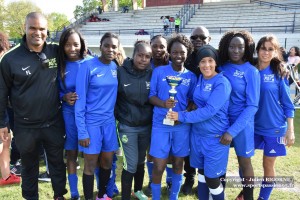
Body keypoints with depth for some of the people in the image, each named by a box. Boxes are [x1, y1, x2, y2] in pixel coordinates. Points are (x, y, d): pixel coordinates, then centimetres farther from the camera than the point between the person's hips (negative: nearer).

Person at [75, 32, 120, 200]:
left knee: (107, 162, 16)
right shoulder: (87, 66, -12)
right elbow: (80, 101, -13)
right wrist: (82, 131, -15)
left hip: (109, 122, 5)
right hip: (92, 123, -5)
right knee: (90, 166, 6)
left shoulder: (115, 67, 3)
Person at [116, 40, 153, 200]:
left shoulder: (152, 73, -4)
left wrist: (154, 119, 2)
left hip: (146, 126, 3)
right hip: (127, 127, -3)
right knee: (131, 163, -1)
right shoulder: (121, 72, -10)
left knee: (141, 161, 18)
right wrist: (119, 116, -3)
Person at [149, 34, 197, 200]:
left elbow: (192, 100, 9)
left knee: (178, 163, 13)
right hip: (161, 124, -2)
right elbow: (151, 96, 0)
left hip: (182, 125, 2)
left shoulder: (191, 76, 5)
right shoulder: (159, 71, -1)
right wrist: (164, 104, -20)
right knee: (159, 166, -1)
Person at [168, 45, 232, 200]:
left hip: (215, 137, -6)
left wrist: (182, 116, -21)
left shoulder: (222, 83, -16)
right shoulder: (199, 79, 5)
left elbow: (210, 110, -24)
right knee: (201, 173, 18)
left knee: (212, 178, 3)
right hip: (197, 133, 7)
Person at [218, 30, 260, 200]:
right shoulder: (222, 67, 0)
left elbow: (252, 106, -15)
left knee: (244, 162, 14)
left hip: (242, 123, -4)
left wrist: (232, 131, -22)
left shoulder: (251, 71, -12)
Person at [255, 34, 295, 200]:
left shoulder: (278, 73, -8)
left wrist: (290, 130, -7)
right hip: (251, 126, 3)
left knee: (268, 165, 9)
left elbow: (287, 104, -5)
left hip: (274, 127, -2)